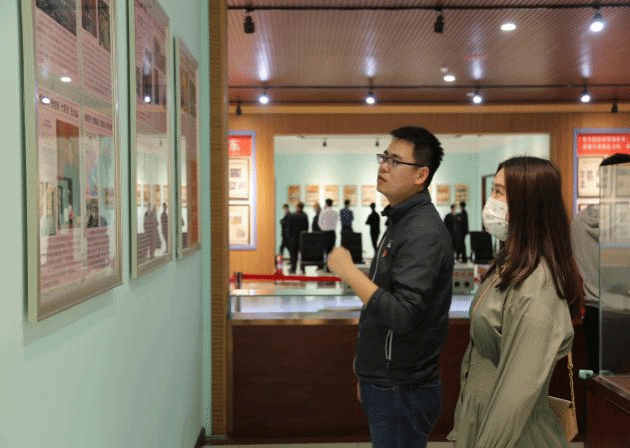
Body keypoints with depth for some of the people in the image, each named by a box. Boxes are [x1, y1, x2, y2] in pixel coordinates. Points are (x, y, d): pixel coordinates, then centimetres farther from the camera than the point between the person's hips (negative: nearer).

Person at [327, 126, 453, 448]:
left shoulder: (424, 232, -21)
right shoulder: (402, 222, 10)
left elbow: (403, 316, -30)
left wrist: (347, 270, -25)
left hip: (401, 391, -9)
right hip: (385, 383, 9)